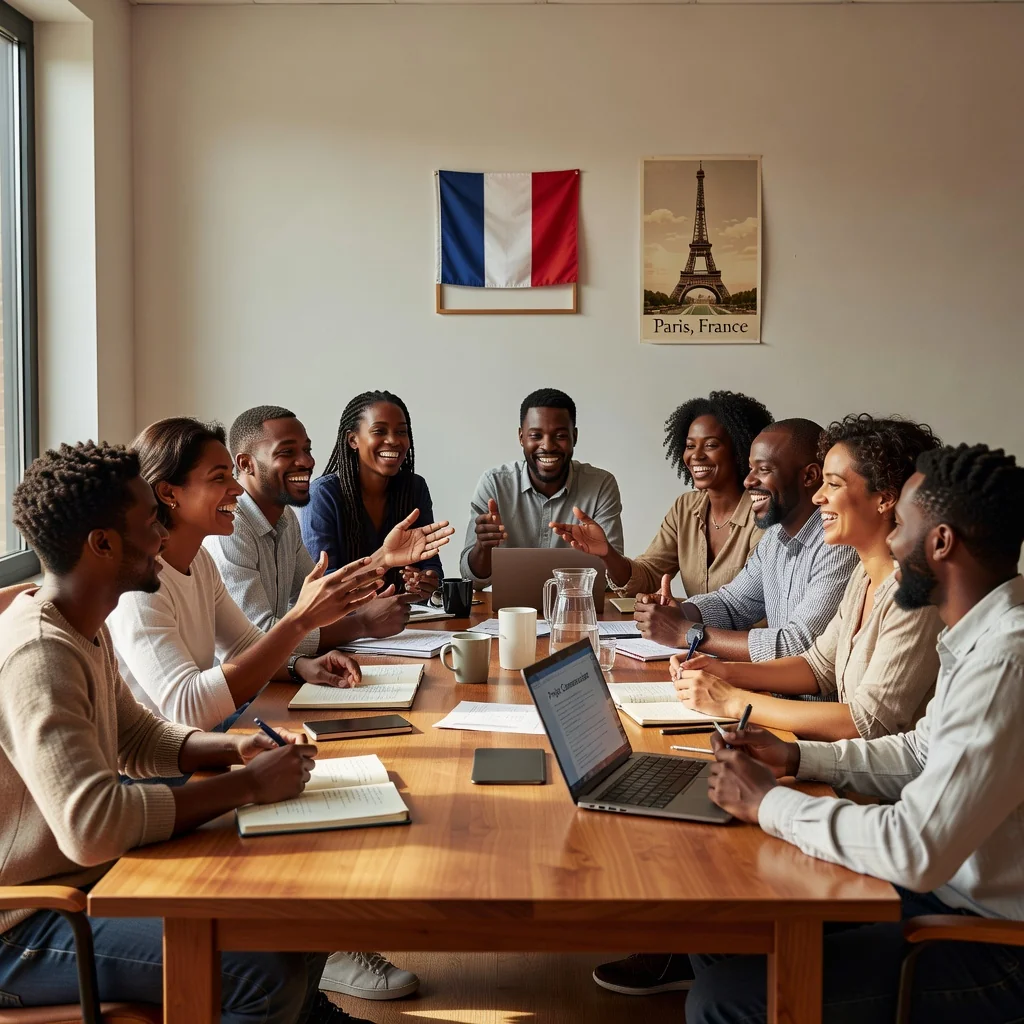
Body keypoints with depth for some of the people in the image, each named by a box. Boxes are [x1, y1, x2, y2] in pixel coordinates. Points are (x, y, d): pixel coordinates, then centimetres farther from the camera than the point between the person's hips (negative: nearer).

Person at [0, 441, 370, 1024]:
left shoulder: (85, 627, 7)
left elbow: (136, 737, 19)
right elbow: (90, 825, -35)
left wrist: (235, 748, -1)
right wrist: (248, 785, -25)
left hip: (94, 878, 10)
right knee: (267, 972, -24)